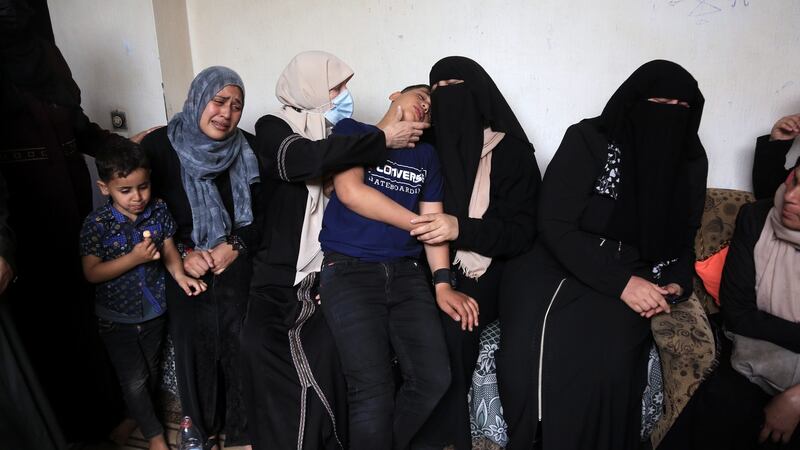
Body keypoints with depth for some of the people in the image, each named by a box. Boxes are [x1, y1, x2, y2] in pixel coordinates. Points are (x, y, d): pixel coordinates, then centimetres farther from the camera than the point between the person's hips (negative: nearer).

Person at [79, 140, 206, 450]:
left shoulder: (158, 210, -10)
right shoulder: (96, 224, -19)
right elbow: (92, 273, -18)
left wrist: (180, 275, -19)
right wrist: (134, 258, -30)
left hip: (154, 310, 3)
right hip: (117, 317, -3)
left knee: (152, 373, 21)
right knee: (134, 380, 4)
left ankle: (138, 414, 49)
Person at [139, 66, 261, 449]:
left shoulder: (248, 148, -1)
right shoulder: (158, 146, -6)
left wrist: (236, 245, -12)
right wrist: (183, 252, -13)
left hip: (237, 268, 1)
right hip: (185, 271, -1)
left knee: (240, 348, 3)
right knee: (195, 350, 7)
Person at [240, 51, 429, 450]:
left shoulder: (337, 135, 15)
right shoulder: (272, 129, 1)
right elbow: (307, 159, -22)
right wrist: (384, 140, -19)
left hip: (327, 275, 3)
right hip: (280, 279, -3)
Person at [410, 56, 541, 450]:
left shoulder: (511, 151, -2)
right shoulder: (430, 147, 9)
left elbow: (522, 233, -9)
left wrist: (461, 228, -25)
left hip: (486, 268, -3)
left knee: (452, 322, -31)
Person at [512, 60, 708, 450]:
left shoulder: (690, 161, 7)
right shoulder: (588, 140, -8)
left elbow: (683, 239, 19)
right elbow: (554, 224, -13)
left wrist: (676, 283, -2)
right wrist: (620, 282, -18)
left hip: (633, 281, 3)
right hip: (559, 268, -3)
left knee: (605, 365, -23)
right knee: (537, 357, -25)